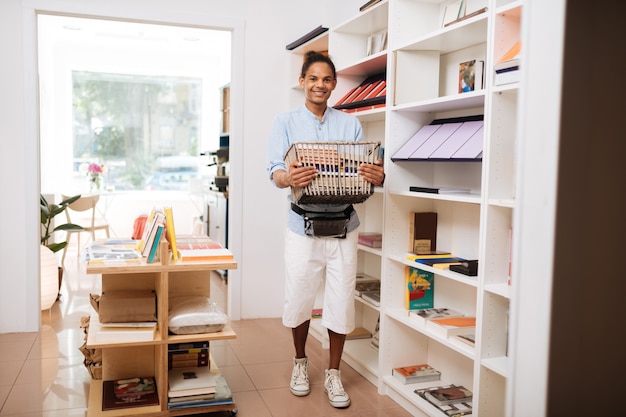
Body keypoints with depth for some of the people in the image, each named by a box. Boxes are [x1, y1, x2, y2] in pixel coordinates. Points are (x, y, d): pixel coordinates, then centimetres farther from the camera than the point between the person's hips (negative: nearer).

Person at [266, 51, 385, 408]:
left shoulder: (350, 124, 8)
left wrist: (378, 177, -23)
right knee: (299, 299, 8)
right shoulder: (286, 123, 3)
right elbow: (276, 172, -8)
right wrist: (289, 178, -32)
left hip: (343, 225, 1)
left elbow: (366, 170, 2)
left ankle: (333, 372, 24)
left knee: (341, 301, 5)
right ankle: (301, 361, 34)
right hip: (303, 226, -1)